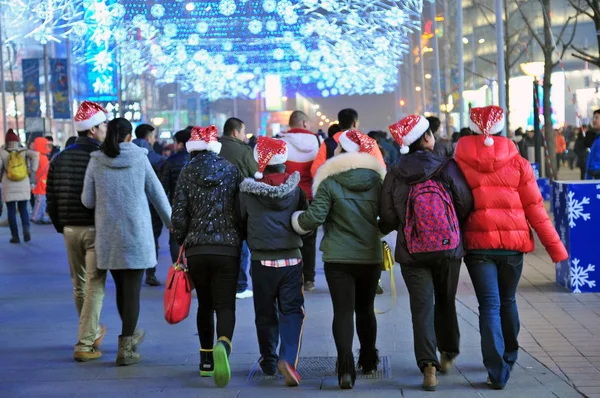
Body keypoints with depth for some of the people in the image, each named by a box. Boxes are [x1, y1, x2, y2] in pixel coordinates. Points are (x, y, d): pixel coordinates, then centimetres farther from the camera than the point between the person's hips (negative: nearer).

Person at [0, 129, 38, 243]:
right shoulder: (24, 151, 0)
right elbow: (35, 155, -16)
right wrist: (32, 170, -9)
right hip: (23, 185, 2)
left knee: (11, 211, 5)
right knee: (23, 208, 12)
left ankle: (15, 236, 2)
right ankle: (26, 228, -13)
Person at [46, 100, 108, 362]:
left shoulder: (60, 159, 6)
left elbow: (51, 200, 9)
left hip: (70, 230, 6)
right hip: (96, 230, -6)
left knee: (79, 286, 18)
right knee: (95, 286, -1)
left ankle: (93, 333, 35)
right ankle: (84, 345, -4)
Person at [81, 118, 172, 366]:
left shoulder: (96, 162, -2)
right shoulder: (139, 158, -4)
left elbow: (87, 200, -1)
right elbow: (157, 194, 3)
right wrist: (171, 222, 16)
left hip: (107, 235, 3)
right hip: (136, 234, -3)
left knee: (121, 287, 18)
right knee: (132, 290, 1)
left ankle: (129, 335, 35)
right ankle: (125, 348, -2)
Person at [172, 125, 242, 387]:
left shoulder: (187, 173, 0)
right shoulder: (231, 170, 3)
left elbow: (178, 215, -2)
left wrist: (181, 242, 14)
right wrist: (240, 239, 14)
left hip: (196, 249, 1)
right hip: (228, 248, -1)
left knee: (204, 305, 17)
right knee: (225, 305, -3)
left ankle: (206, 360, 22)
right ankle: (223, 345, -33)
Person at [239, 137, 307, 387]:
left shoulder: (247, 190, -4)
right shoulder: (296, 188, -1)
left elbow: (241, 223, 7)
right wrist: (309, 266, 14)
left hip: (262, 262, 0)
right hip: (292, 260, 0)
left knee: (265, 314, 14)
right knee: (292, 311, 2)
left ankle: (269, 362, 25)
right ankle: (288, 359, -18)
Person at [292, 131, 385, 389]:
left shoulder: (330, 183, -9)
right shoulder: (377, 181, 2)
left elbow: (314, 217, -14)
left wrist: (298, 221, 6)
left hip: (338, 258, -3)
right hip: (371, 257, 4)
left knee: (343, 311, -4)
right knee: (365, 309, 19)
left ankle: (346, 367, -17)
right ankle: (369, 361, 31)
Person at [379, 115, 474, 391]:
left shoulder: (394, 175, -4)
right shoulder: (446, 167, -8)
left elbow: (388, 218, -2)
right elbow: (466, 204, -6)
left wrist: (381, 230, 20)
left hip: (412, 252, 0)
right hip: (448, 247, 0)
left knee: (422, 306, 0)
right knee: (446, 302, 18)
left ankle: (428, 365, -14)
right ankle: (448, 355, 33)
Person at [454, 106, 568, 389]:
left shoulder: (459, 164, -3)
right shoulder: (517, 163, 0)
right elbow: (535, 208, -1)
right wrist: (555, 247, 4)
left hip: (478, 243, -2)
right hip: (513, 243, 2)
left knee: (489, 305, 1)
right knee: (507, 301, 20)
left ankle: (498, 371, -8)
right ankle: (509, 357, 37)